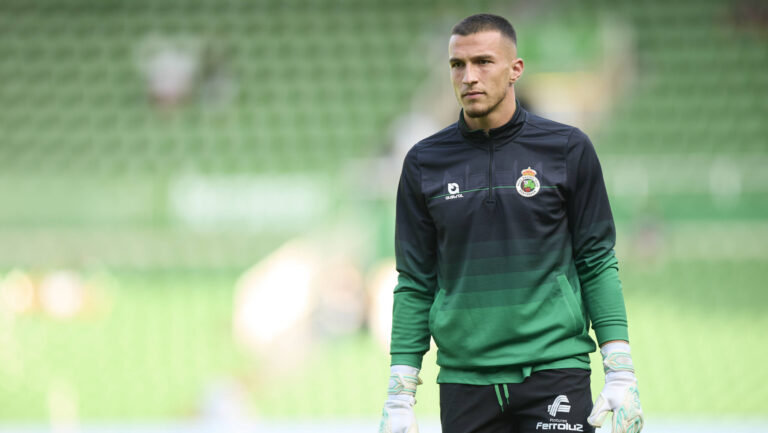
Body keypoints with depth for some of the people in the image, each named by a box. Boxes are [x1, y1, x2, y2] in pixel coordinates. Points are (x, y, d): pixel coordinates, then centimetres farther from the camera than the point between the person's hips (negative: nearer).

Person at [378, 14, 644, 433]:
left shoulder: (568, 149, 2)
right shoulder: (424, 162, 6)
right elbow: (415, 284, 9)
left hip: (554, 371, -2)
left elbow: (598, 264, 4)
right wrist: (399, 394, 4)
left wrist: (621, 373, -4)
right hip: (464, 381, 2)